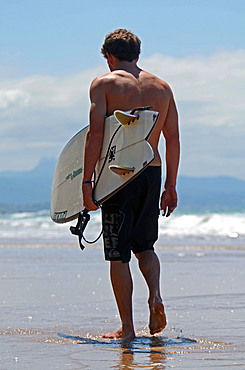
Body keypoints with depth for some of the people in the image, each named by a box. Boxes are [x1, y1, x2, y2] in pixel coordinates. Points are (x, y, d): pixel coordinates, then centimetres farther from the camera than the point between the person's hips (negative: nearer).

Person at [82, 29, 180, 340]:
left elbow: (96, 133, -12)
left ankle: (127, 328, 3)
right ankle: (155, 295, -7)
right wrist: (170, 186, 16)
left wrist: (86, 181, -12)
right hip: (152, 173, 4)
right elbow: (173, 139, 11)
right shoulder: (161, 87, 12)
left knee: (119, 254, 3)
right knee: (144, 246, 20)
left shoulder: (104, 84, -1)